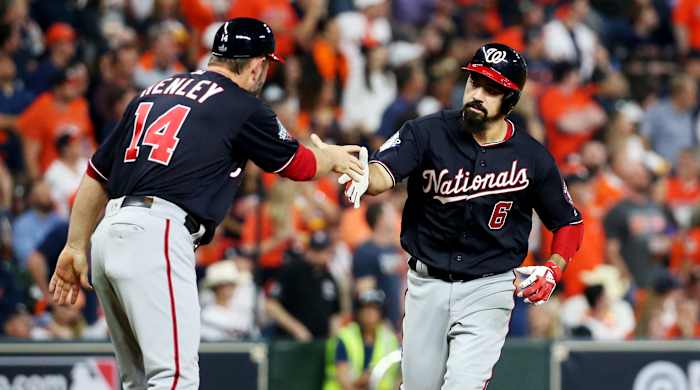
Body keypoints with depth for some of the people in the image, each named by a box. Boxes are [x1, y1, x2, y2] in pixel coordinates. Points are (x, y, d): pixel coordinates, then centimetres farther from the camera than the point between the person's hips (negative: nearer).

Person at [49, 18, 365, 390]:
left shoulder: (154, 91, 21)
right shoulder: (243, 107, 2)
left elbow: (96, 175, 20)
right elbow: (299, 164, 17)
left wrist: (76, 248, 23)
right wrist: (333, 158, 38)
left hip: (108, 233, 8)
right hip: (155, 236, -8)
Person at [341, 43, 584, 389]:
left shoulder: (532, 158, -6)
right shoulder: (427, 133, -8)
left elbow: (569, 223, 7)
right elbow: (384, 172, -26)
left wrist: (553, 269, -11)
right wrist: (363, 179, -50)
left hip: (488, 287, -2)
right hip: (427, 284, 2)